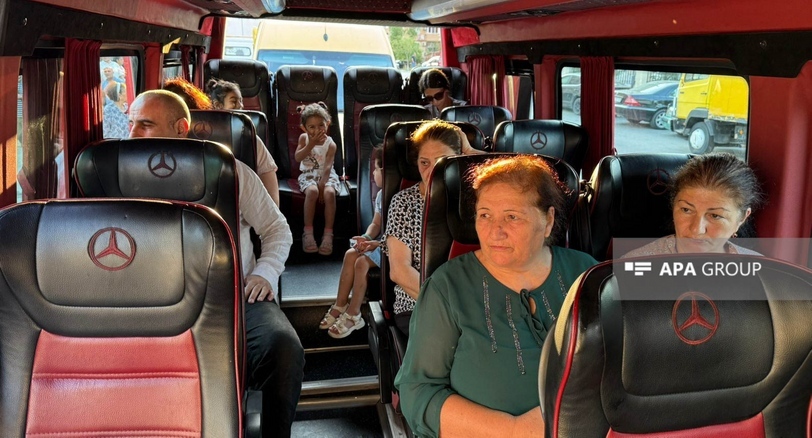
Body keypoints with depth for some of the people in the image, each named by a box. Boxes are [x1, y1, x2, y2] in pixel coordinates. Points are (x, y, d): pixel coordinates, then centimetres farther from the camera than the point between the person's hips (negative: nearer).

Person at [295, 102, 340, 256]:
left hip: (327, 176, 0)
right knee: (312, 191, -34)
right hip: (308, 174, 0)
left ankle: (328, 234, -25)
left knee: (329, 193, -33)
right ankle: (308, 232, -25)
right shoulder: (304, 138, 0)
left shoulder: (330, 144, -8)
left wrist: (322, 185, -28)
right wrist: (311, 144, -23)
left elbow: (327, 167, -16)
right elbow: (298, 158, -13)